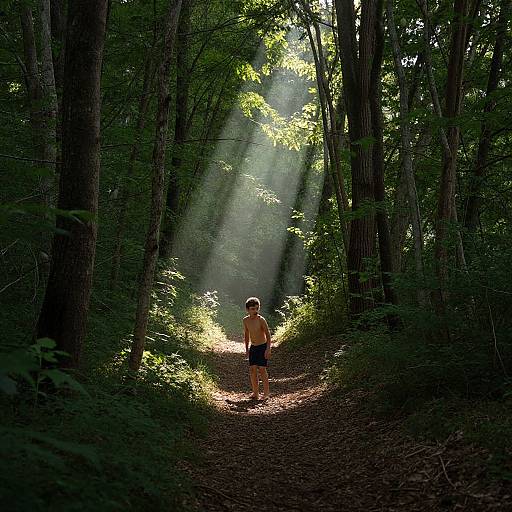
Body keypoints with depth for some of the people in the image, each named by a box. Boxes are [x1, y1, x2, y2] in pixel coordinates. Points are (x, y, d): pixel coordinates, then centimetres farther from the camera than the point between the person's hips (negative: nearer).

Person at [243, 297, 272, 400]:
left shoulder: (261, 320, -17)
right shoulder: (246, 320, -1)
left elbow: (268, 334, -14)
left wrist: (268, 349, -19)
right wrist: (247, 348, 16)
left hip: (263, 347, -5)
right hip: (253, 347, 5)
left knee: (262, 369, -6)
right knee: (252, 370, 1)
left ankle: (266, 392, 8)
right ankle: (255, 393, 12)